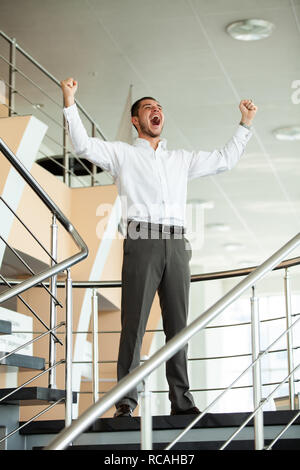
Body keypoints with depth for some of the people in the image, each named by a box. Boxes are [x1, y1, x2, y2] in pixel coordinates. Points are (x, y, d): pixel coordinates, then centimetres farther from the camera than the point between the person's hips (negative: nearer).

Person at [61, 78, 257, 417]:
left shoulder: (181, 160, 26)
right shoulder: (122, 154, 15)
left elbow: (224, 160, 31)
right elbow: (83, 146, 1)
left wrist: (245, 124, 30)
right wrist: (70, 103, -8)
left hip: (176, 245, 4)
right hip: (141, 242, -4)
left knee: (178, 324, 2)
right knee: (134, 323, -8)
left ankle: (181, 400, 5)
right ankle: (126, 401, -8)